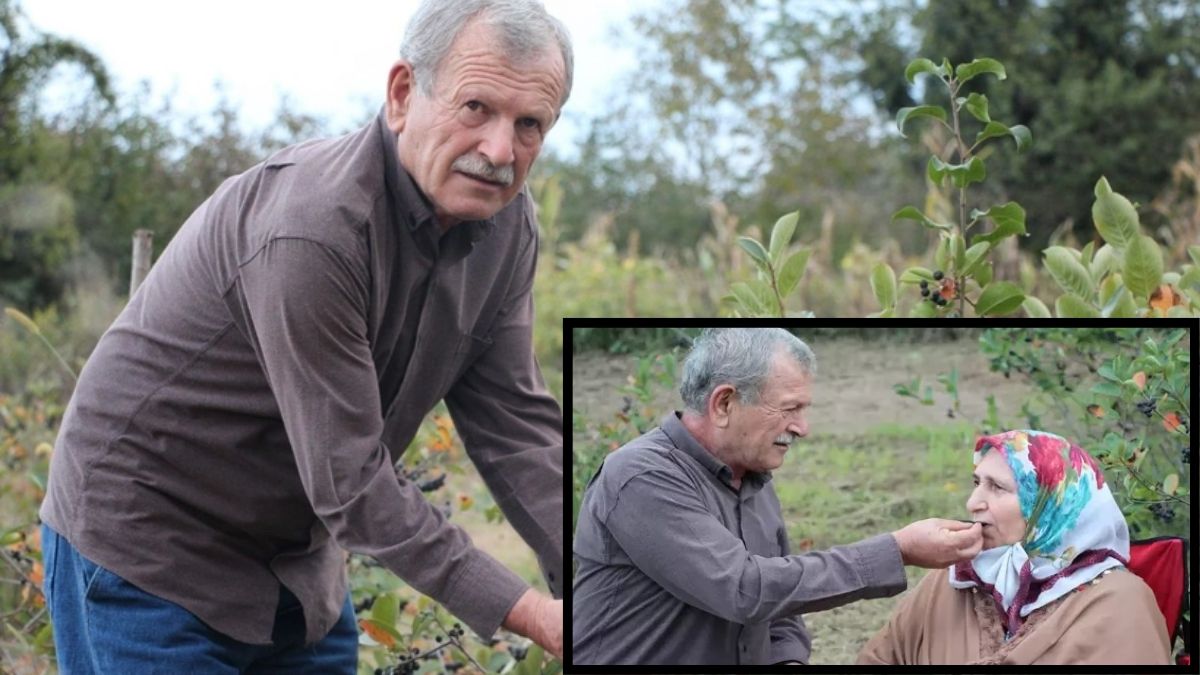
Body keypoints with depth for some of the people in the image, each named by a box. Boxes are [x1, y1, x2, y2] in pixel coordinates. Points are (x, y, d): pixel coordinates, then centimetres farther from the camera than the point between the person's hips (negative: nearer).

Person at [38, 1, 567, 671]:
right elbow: (351, 483, -29)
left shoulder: (505, 222, -5)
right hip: (149, 557, -8)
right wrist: (530, 615, -27)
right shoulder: (311, 230, -31)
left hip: (297, 557, 8)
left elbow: (518, 427, -3)